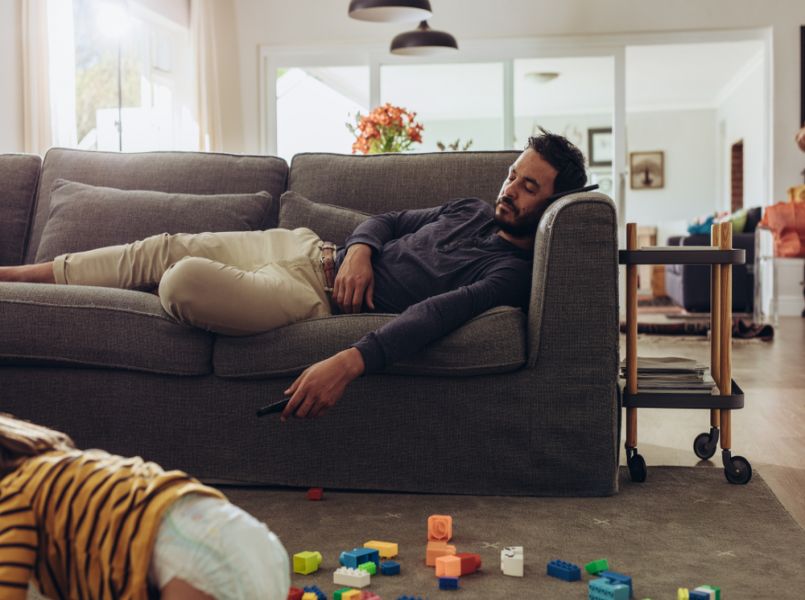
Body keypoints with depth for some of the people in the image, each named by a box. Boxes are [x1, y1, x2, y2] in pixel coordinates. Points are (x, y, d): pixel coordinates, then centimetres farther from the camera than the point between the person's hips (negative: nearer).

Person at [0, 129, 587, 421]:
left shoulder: (511, 272, -12)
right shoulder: (473, 210, 14)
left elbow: (434, 315, -28)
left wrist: (348, 363, -41)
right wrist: (359, 250, -5)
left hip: (323, 296, -8)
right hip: (315, 247, 8)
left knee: (183, 280, -26)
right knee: (165, 248, 2)